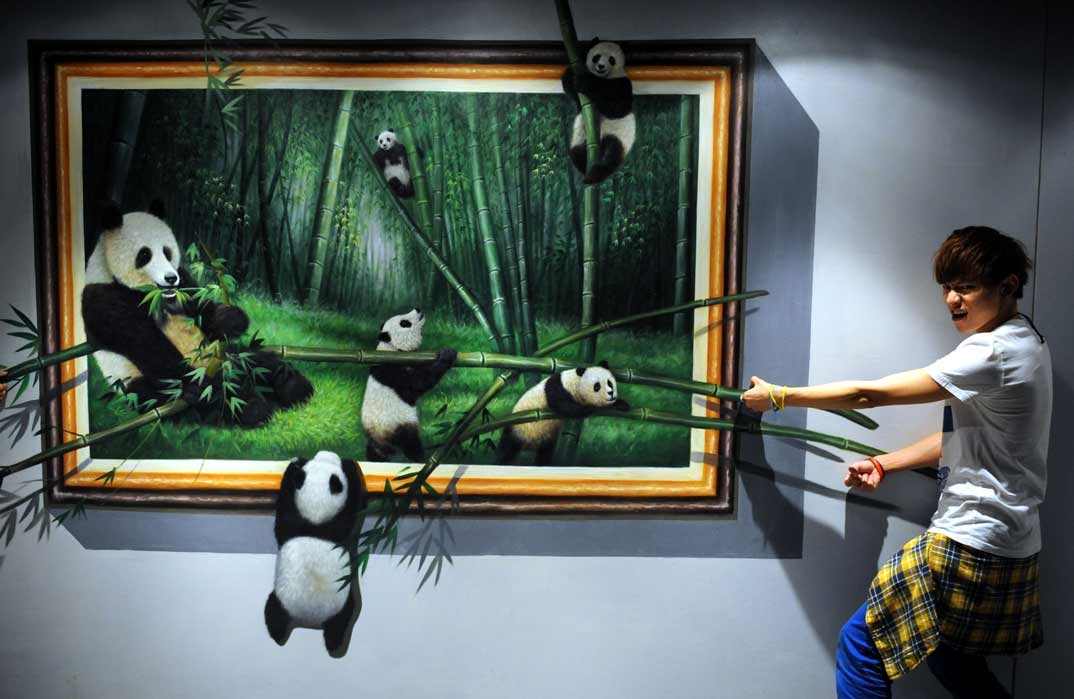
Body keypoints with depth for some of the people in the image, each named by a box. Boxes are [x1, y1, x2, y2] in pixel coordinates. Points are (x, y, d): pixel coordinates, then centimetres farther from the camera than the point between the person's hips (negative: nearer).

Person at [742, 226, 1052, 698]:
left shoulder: (995, 352, -20)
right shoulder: (1023, 344, 12)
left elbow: (867, 395, -20)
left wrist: (778, 396, -11)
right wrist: (883, 465, 6)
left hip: (971, 546, -10)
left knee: (861, 641, -2)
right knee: (950, 658, 23)